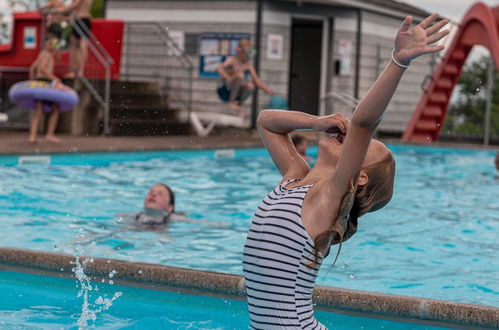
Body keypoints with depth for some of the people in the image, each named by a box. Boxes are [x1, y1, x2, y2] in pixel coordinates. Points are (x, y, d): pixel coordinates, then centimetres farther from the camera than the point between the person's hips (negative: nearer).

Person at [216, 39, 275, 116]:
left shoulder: (248, 65, 3)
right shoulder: (232, 61, -10)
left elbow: (256, 80, -1)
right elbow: (219, 68, -26)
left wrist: (267, 90, -14)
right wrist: (227, 78, -42)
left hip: (236, 92, 5)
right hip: (225, 91, -5)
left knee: (250, 86, -25)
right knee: (240, 75, -29)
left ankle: (239, 104, 1)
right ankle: (231, 102, -16)